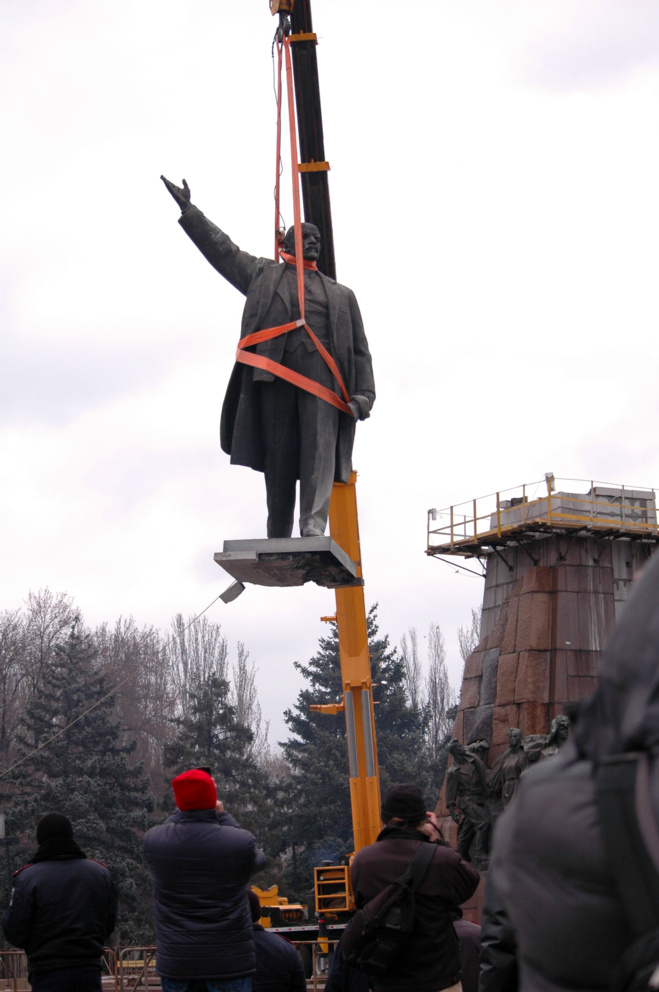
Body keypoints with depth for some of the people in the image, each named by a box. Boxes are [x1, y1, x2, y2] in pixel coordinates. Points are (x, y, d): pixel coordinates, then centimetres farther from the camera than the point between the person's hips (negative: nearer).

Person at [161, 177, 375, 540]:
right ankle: (277, 540, -1)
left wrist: (363, 394, 6)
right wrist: (188, 210, 22)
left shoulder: (341, 296, 27)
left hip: (321, 376, 1)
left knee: (319, 448, -18)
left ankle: (314, 524, -31)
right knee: (277, 457, -4)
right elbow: (222, 249, 26)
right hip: (274, 374, 0)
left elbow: (359, 351, 21)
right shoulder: (264, 275, 26)